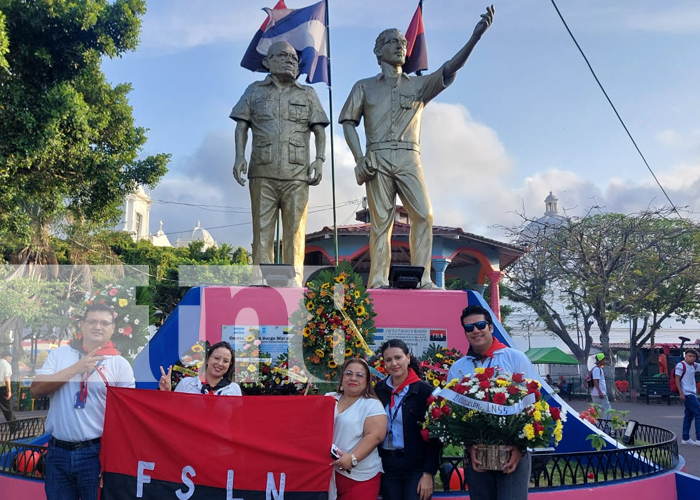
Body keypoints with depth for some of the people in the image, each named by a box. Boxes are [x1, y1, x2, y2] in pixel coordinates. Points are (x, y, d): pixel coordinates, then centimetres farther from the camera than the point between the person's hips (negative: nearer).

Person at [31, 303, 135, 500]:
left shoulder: (120, 365, -3)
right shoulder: (60, 354, 6)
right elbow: (36, 390, -3)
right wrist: (76, 368, -13)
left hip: (96, 452, -2)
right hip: (57, 451, 3)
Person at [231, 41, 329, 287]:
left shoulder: (308, 94, 19)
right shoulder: (255, 91, 18)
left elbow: (319, 130, 14)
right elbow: (241, 126, 12)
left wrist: (320, 159, -1)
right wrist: (239, 157, -3)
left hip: (297, 174, 0)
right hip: (263, 172, 0)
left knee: (295, 229, -5)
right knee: (262, 228, -3)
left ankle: (294, 282, -4)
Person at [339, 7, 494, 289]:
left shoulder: (419, 85, 17)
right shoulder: (364, 87, 17)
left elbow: (450, 69, 3)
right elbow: (348, 121, 11)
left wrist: (476, 36, -11)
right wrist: (359, 158, -4)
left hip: (408, 158, 1)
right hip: (377, 159, -1)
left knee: (424, 214, -14)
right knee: (381, 221, -5)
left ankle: (422, 278, -11)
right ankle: (378, 282, -3)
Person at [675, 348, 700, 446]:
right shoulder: (681, 365, -11)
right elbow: (677, 380, -14)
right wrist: (681, 393, -20)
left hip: (692, 393, 9)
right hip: (686, 394, -9)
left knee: (689, 415, 11)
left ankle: (685, 438, 16)